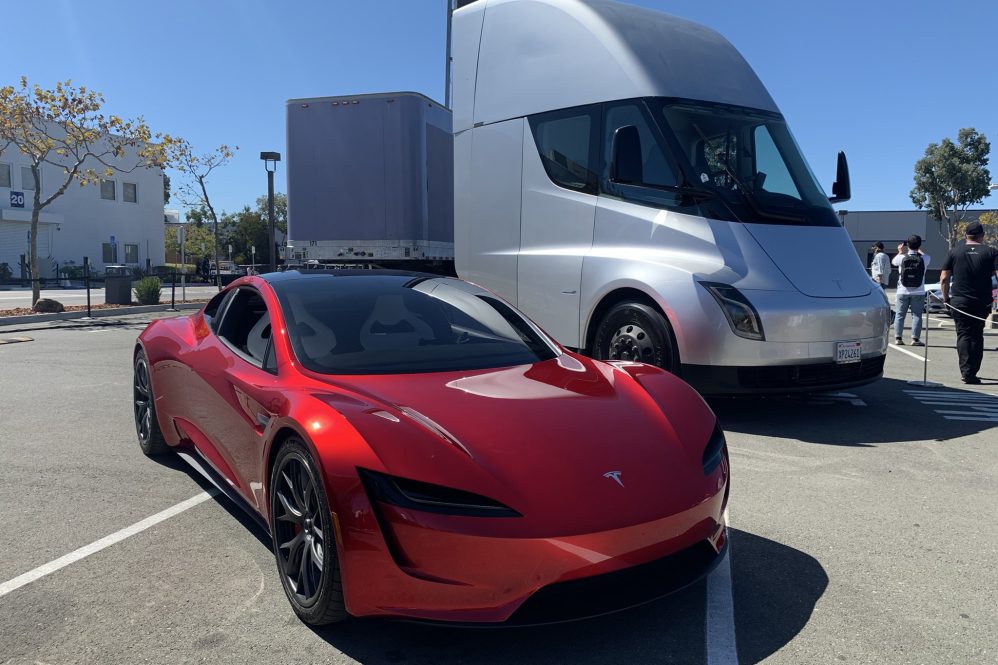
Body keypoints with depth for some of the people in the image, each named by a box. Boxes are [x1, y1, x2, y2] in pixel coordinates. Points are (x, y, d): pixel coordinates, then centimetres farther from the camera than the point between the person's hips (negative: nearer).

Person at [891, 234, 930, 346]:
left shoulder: (902, 257, -8)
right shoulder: (924, 258, -6)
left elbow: (893, 261, 14)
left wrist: (900, 251, 27)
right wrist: (919, 249, 31)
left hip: (903, 292, 0)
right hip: (918, 293, 0)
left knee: (900, 315, 7)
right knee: (916, 315, 3)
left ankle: (898, 337, 7)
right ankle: (915, 338, 0)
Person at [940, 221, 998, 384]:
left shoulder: (955, 252, 3)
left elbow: (943, 278, 0)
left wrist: (946, 297, 10)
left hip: (959, 302, -1)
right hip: (982, 302, 1)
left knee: (964, 335, 2)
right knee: (977, 336, 12)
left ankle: (966, 372, -10)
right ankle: (972, 373, 12)